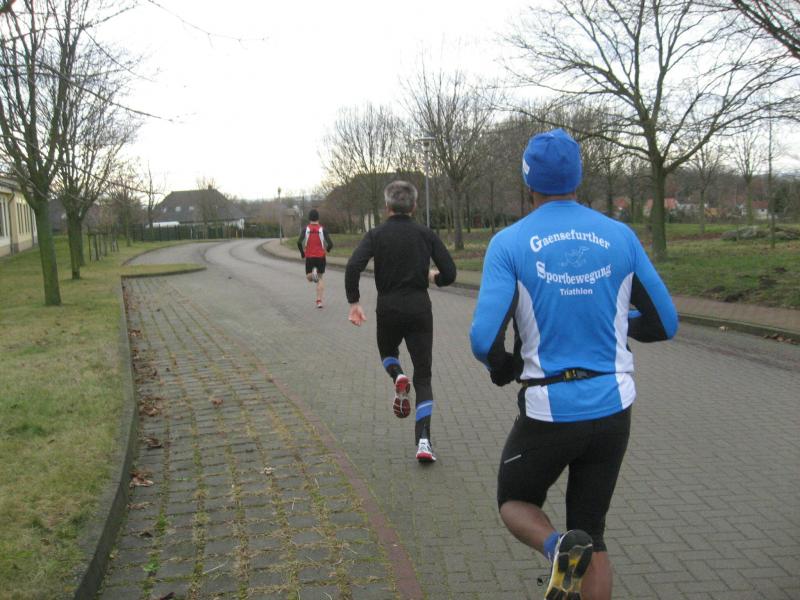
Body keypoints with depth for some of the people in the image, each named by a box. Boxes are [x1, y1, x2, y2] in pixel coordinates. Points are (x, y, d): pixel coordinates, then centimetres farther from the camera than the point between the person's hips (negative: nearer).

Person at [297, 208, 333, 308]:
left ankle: (313, 273, -22)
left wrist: (302, 253, 3)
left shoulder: (306, 229, -1)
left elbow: (299, 242, -13)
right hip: (321, 257, 0)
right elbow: (330, 244, -9)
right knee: (320, 279, 11)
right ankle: (319, 301, 1)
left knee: (309, 277, 15)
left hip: (309, 257, 0)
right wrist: (327, 250, 13)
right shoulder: (322, 229, -3)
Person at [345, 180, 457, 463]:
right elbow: (449, 273, -3)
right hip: (420, 311, 0)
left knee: (388, 352, 31)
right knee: (423, 377, 6)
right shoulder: (426, 234, 1)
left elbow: (353, 267, -16)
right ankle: (423, 441, -5)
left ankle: (398, 377, -2)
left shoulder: (376, 235, -1)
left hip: (388, 311, 0)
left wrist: (354, 303, -7)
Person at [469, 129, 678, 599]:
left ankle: (561, 548, -7)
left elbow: (484, 339, -18)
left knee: (515, 502, 22)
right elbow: (665, 324, 5)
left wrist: (504, 369, 4)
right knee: (592, 533, 20)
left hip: (549, 411, -3)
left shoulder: (509, 244, -9)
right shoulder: (620, 237, -1)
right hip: (613, 407, 3)